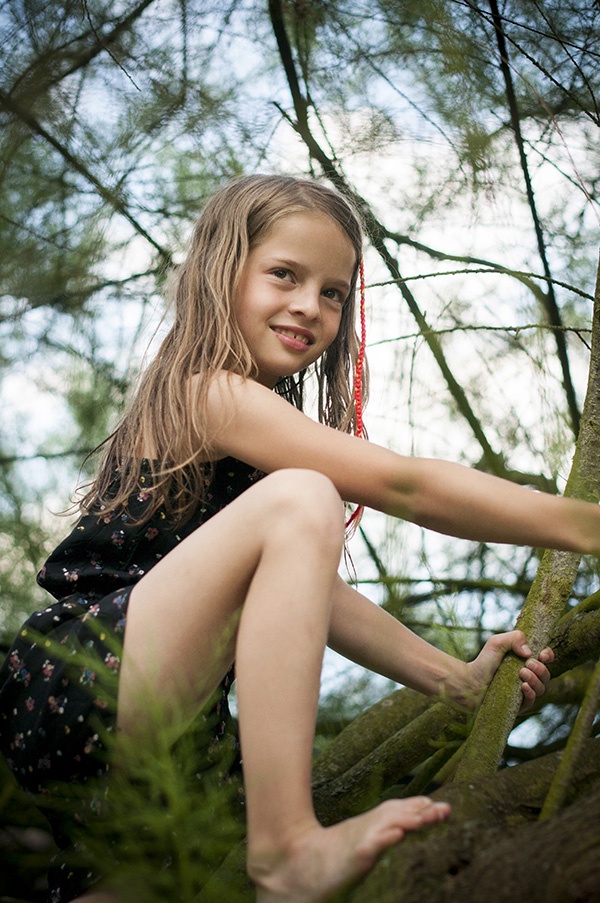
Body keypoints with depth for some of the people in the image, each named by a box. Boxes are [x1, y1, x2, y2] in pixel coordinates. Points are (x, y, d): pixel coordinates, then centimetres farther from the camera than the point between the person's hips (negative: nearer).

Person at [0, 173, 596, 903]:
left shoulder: (253, 425, 18)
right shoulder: (211, 393, -11)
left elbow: (304, 591, 16)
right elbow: (400, 485, -19)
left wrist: (455, 678, 11)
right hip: (73, 688, -9)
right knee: (298, 500, -24)